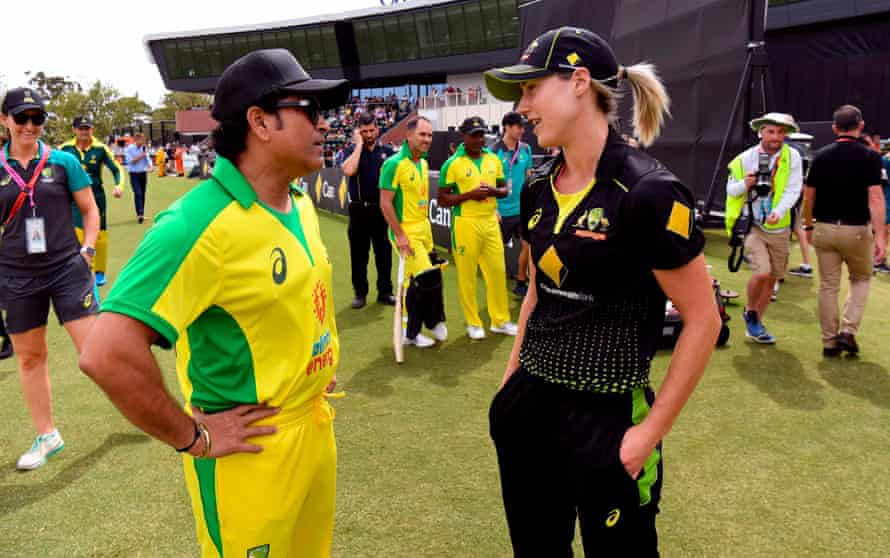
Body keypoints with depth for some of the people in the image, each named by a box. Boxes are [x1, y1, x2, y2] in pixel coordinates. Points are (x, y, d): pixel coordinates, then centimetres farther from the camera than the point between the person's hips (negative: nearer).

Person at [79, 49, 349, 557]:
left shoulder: (301, 205, 2)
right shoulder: (201, 223, -26)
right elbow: (108, 354, -31)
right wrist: (193, 437, -20)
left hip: (317, 429, 8)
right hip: (253, 453, -8)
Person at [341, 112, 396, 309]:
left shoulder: (387, 152, 5)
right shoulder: (352, 151, 0)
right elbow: (349, 170, -22)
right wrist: (359, 144, -14)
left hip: (382, 209, 1)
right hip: (360, 210, -1)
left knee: (384, 252, 8)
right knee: (359, 253, 6)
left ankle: (385, 292, 19)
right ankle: (360, 293, 17)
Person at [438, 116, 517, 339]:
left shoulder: (494, 159, 7)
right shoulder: (452, 164, -7)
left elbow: (504, 189, 15)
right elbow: (442, 200, -6)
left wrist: (494, 191, -8)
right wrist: (469, 195, -19)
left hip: (491, 221, 5)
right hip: (466, 224, -4)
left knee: (498, 271, 9)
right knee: (467, 274, 3)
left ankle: (500, 320, 22)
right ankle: (473, 323, 17)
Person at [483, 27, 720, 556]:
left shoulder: (647, 191, -19)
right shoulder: (538, 187, 2)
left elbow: (703, 321, -14)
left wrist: (652, 430, -13)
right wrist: (510, 379, 13)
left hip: (606, 415, -6)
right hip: (531, 401, 6)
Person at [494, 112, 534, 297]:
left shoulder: (525, 149, 4)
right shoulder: (494, 151, -10)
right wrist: (493, 208, -13)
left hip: (523, 208, 5)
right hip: (503, 210, -4)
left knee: (528, 244, 4)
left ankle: (521, 283, 20)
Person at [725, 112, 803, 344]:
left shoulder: (792, 156, -1)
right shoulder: (745, 158, 0)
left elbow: (793, 189, -10)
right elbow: (730, 190, 7)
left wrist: (779, 211, -27)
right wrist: (745, 184, -15)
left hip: (780, 229, 2)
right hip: (752, 227, -2)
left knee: (772, 279, 10)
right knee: (761, 272, -19)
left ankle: (755, 325, 28)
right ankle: (750, 312, 10)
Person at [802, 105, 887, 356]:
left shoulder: (820, 156, 1)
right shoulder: (870, 157, -8)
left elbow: (808, 197, 4)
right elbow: (875, 198, -16)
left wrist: (808, 226, 16)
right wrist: (880, 235, -18)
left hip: (824, 228, 2)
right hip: (857, 229, -2)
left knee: (828, 286, 9)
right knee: (861, 279, 19)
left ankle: (830, 341, 13)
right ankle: (848, 331, 5)